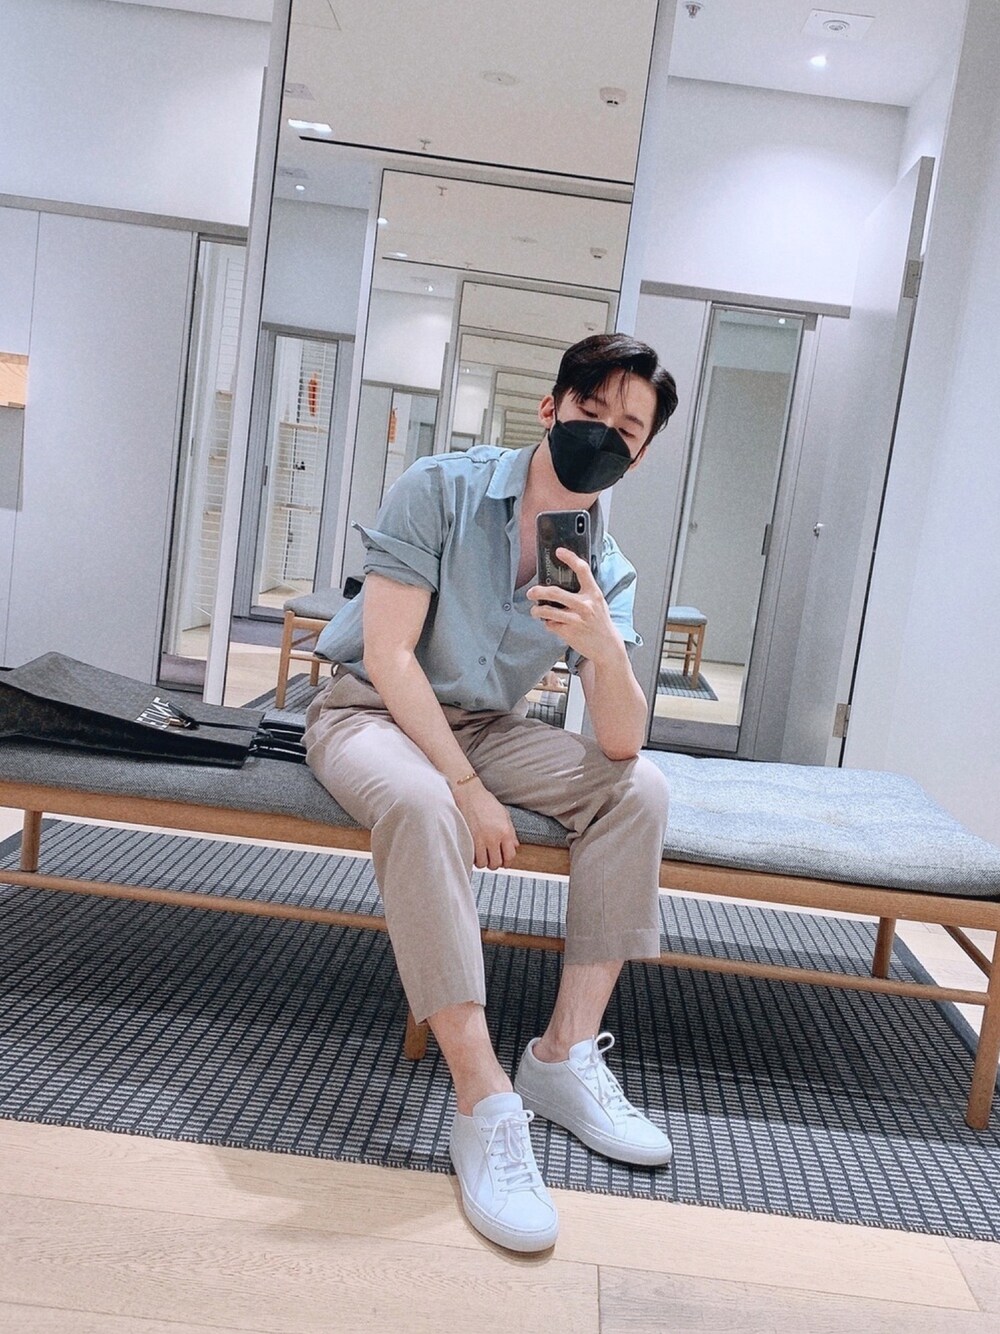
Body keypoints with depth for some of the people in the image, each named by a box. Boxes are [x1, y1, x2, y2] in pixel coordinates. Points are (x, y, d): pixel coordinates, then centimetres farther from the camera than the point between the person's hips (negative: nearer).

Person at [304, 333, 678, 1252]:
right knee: (420, 802, -38)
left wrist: (604, 649, -35)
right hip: (373, 711, -4)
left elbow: (620, 743, -14)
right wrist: (467, 789, -24)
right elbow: (388, 655, -19)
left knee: (639, 788, -15)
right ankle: (484, 1102, -32)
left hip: (486, 727, 5)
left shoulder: (607, 571, -4)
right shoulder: (443, 489, -15)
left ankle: (566, 1055, -13)